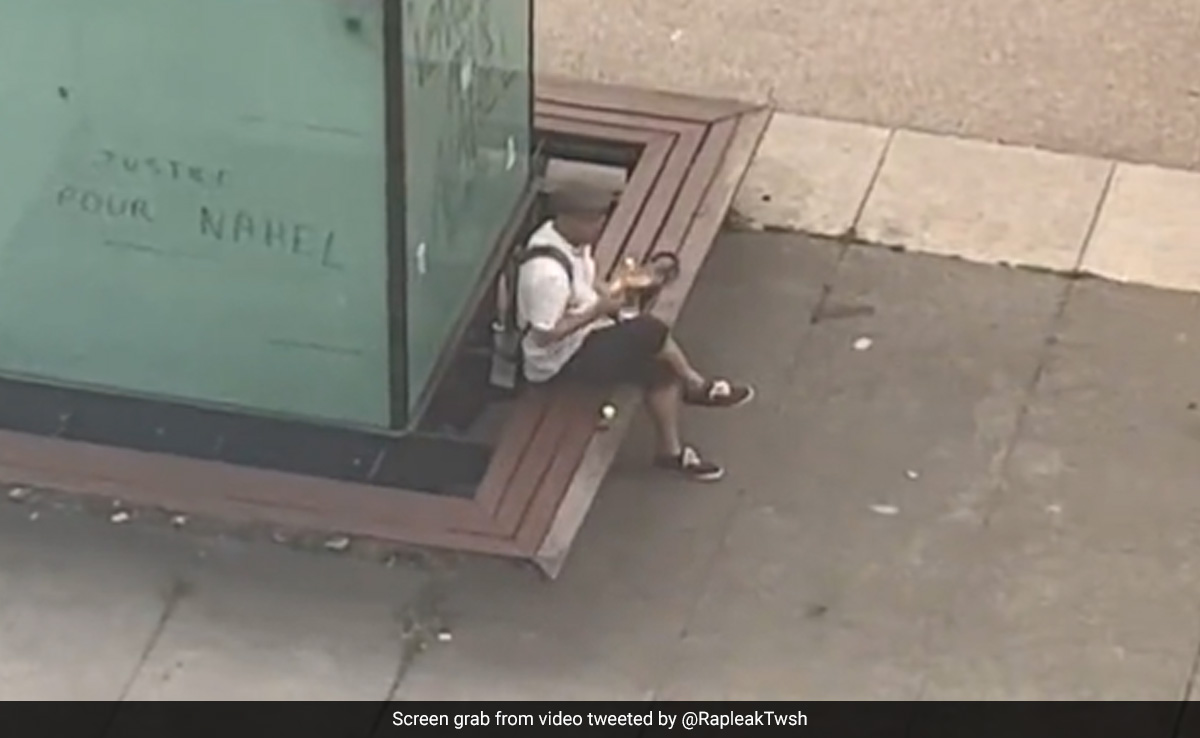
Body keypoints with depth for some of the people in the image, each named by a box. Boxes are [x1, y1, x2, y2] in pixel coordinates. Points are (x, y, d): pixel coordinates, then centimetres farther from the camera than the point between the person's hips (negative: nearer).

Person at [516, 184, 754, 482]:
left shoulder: (572, 238, -4)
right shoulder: (547, 272, -33)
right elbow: (544, 335, -29)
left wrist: (605, 294, -3)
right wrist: (598, 311, -24)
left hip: (582, 334, 9)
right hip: (559, 360, -9)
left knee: (659, 368, -8)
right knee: (650, 332, -17)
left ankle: (671, 450, 1)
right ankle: (696, 386, 5)